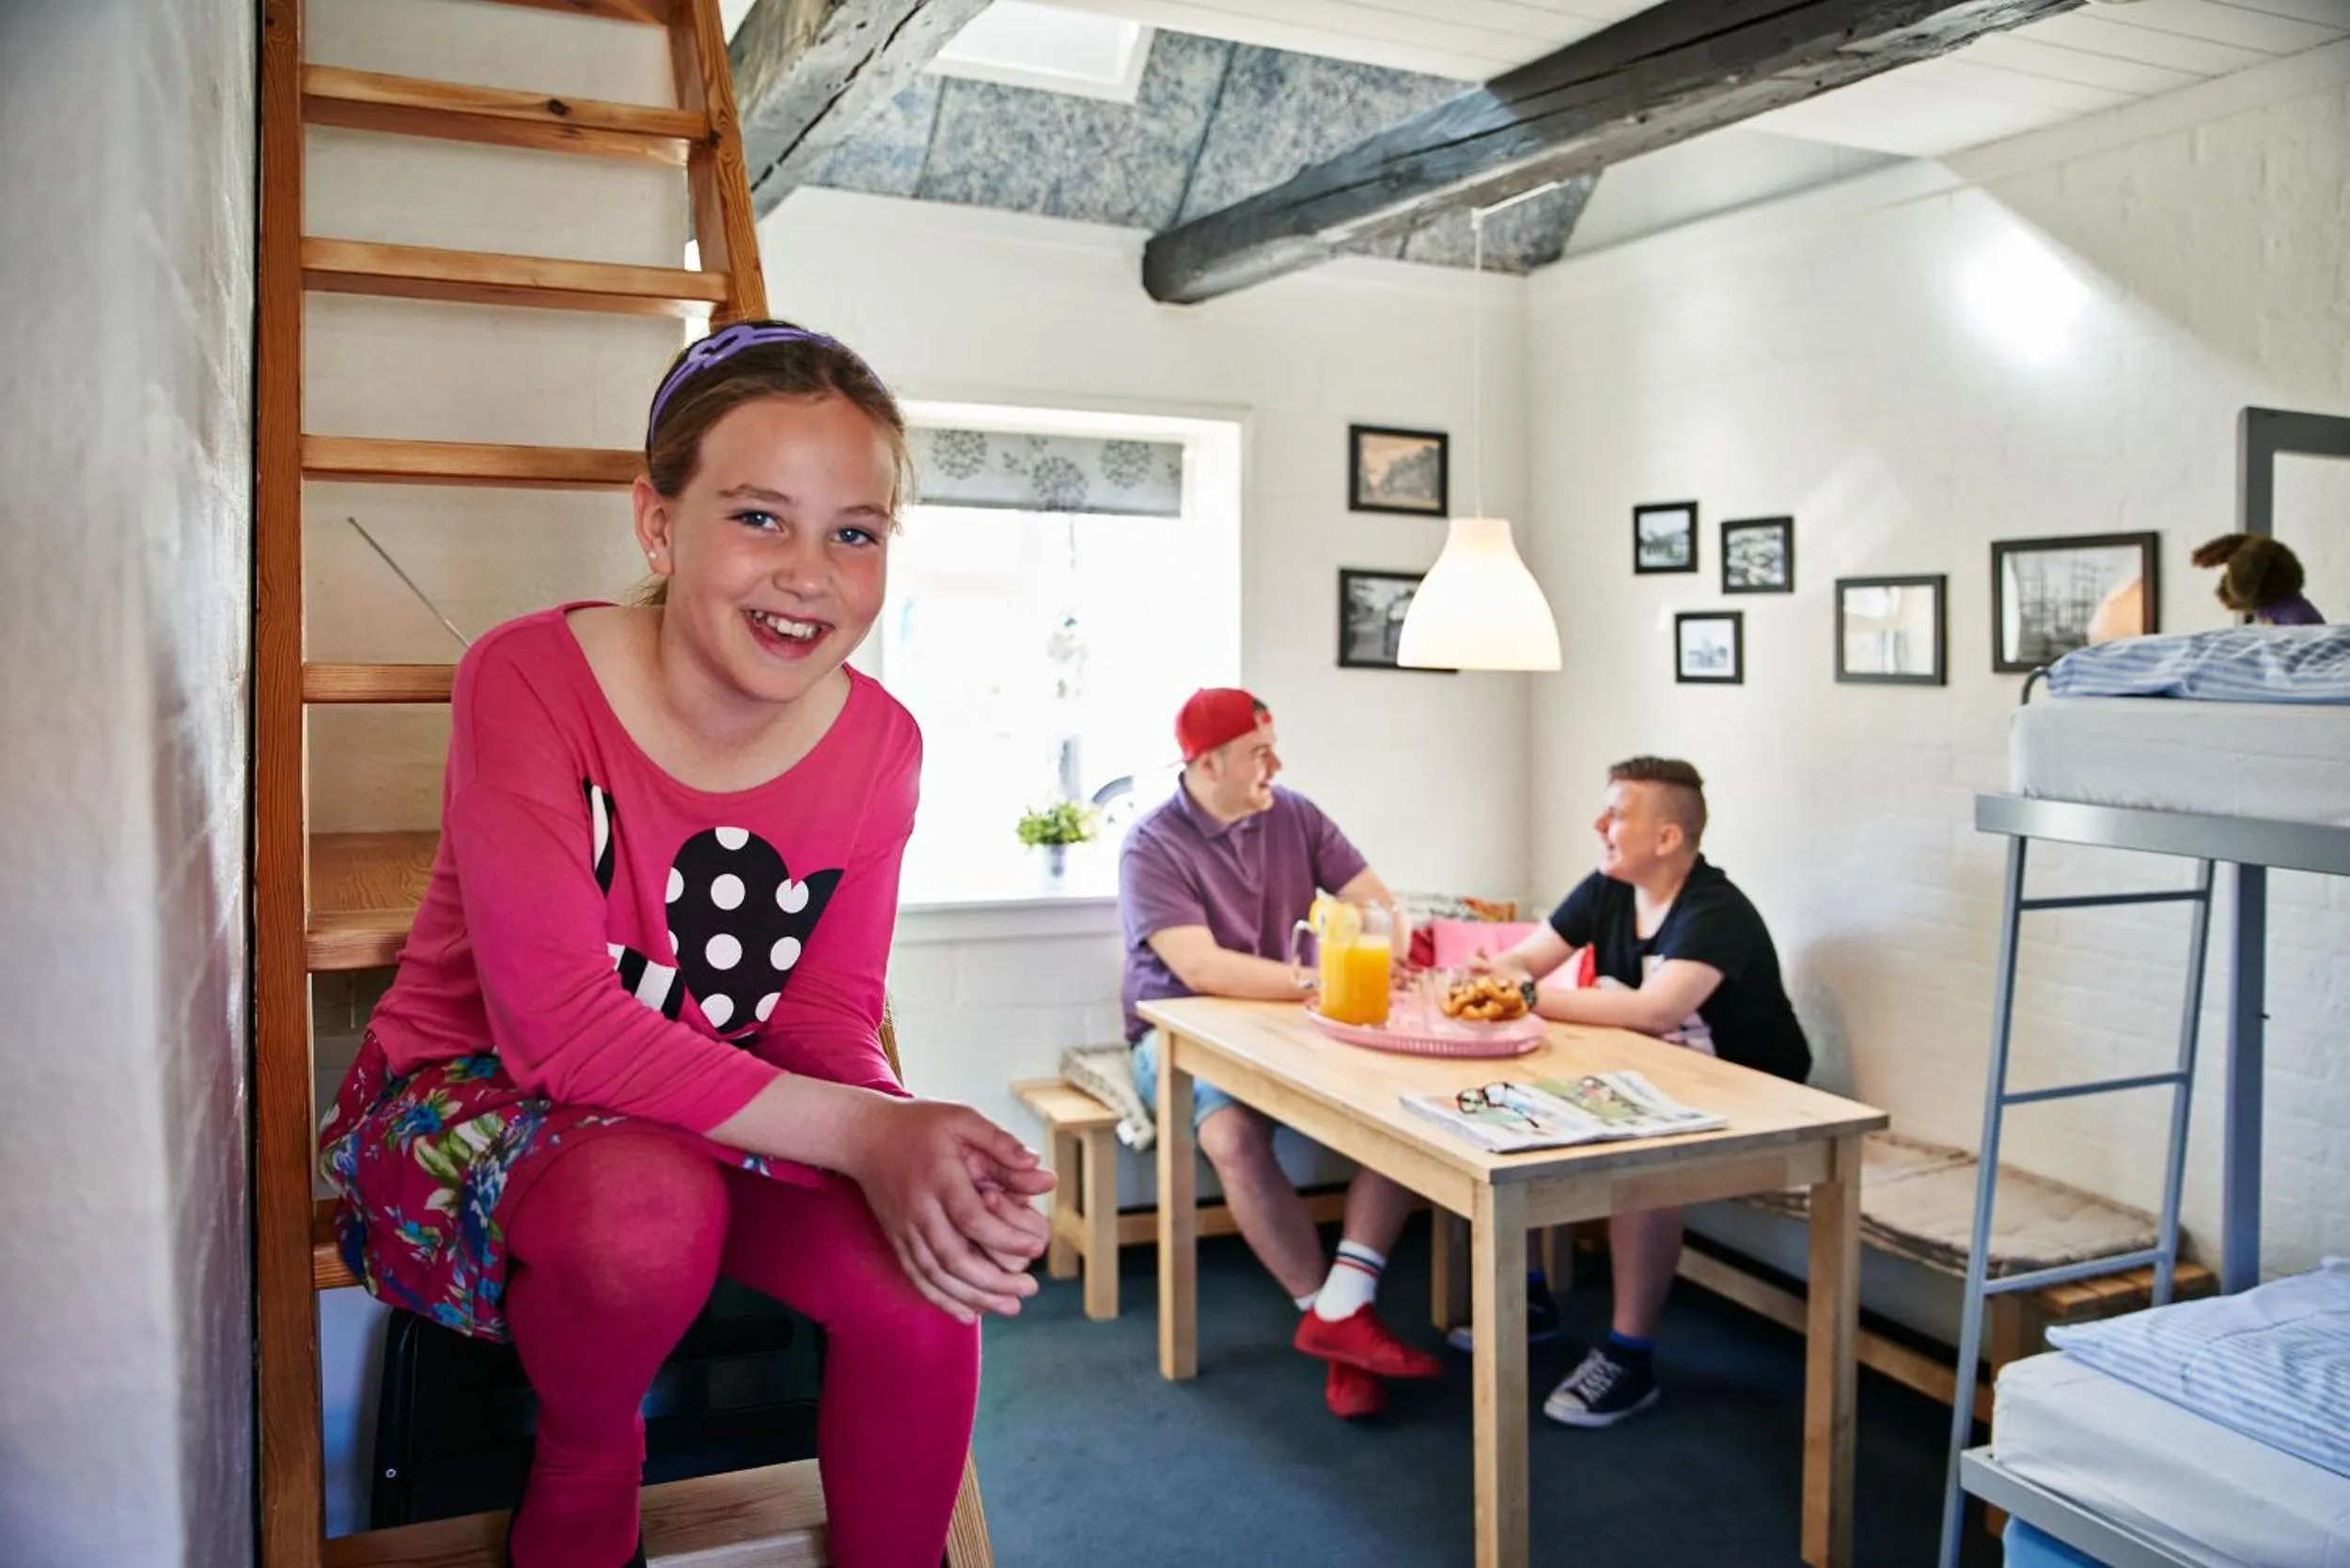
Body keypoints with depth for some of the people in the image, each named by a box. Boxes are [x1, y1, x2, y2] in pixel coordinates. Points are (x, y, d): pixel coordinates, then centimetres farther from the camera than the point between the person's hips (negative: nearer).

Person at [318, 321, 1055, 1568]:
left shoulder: (878, 742, -10)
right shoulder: (528, 680, -23)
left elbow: (825, 1019, -6)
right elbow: (556, 1024, -29)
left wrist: (909, 1148, -30)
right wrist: (861, 1131, -39)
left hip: (719, 1115, 4)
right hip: (463, 1101, -3)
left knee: (924, 1272, -22)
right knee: (648, 1201, -36)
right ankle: (584, 1468, -1)